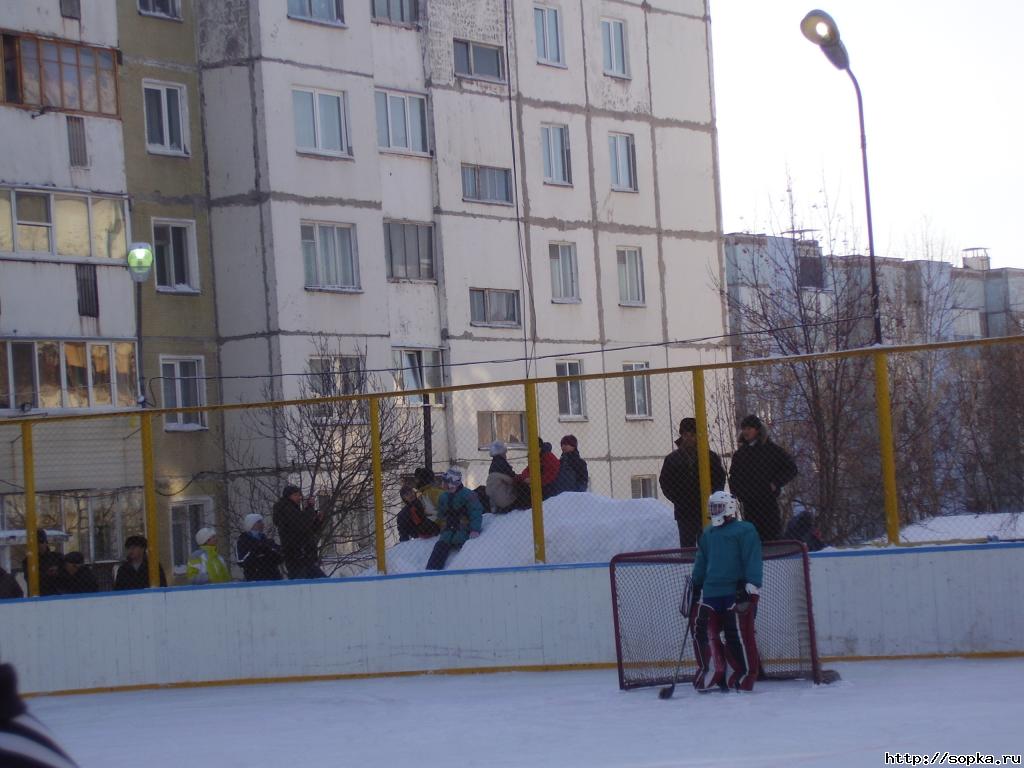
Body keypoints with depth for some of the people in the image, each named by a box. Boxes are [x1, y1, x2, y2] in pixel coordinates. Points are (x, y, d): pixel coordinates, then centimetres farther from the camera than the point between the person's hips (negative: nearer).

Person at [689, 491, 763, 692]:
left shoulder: (745, 530, -1)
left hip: (737, 592, -7)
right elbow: (701, 564, 27)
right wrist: (695, 589, 23)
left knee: (739, 633, -10)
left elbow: (753, 562, -7)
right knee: (703, 629, -1)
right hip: (710, 593, 7)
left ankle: (745, 677, -3)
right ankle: (712, 674, 5)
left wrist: (751, 588, -15)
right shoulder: (707, 535, 21)